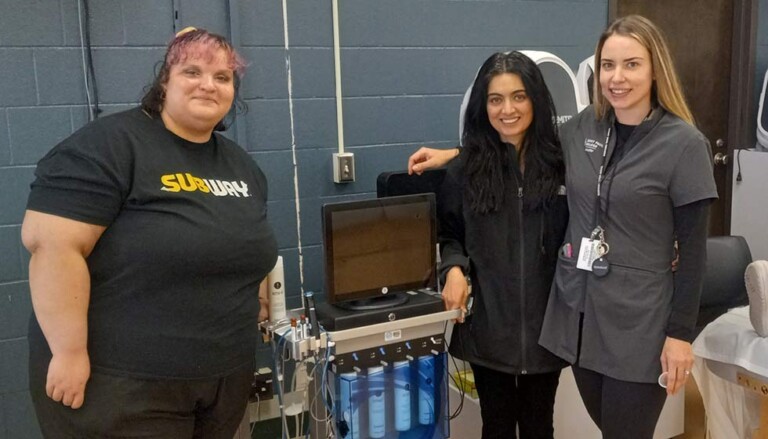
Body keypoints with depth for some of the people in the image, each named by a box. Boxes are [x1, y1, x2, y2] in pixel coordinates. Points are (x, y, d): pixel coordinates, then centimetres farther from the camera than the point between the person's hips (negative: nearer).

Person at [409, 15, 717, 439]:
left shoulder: (684, 143, -10)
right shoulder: (584, 126, 3)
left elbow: (693, 246, -8)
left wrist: (680, 333, -9)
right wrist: (454, 154, 11)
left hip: (638, 319, -4)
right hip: (576, 306, 5)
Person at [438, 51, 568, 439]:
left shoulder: (560, 160, -3)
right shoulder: (466, 167, -1)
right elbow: (448, 234, 6)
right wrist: (454, 268, -11)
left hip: (546, 320, 0)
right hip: (488, 322, 0)